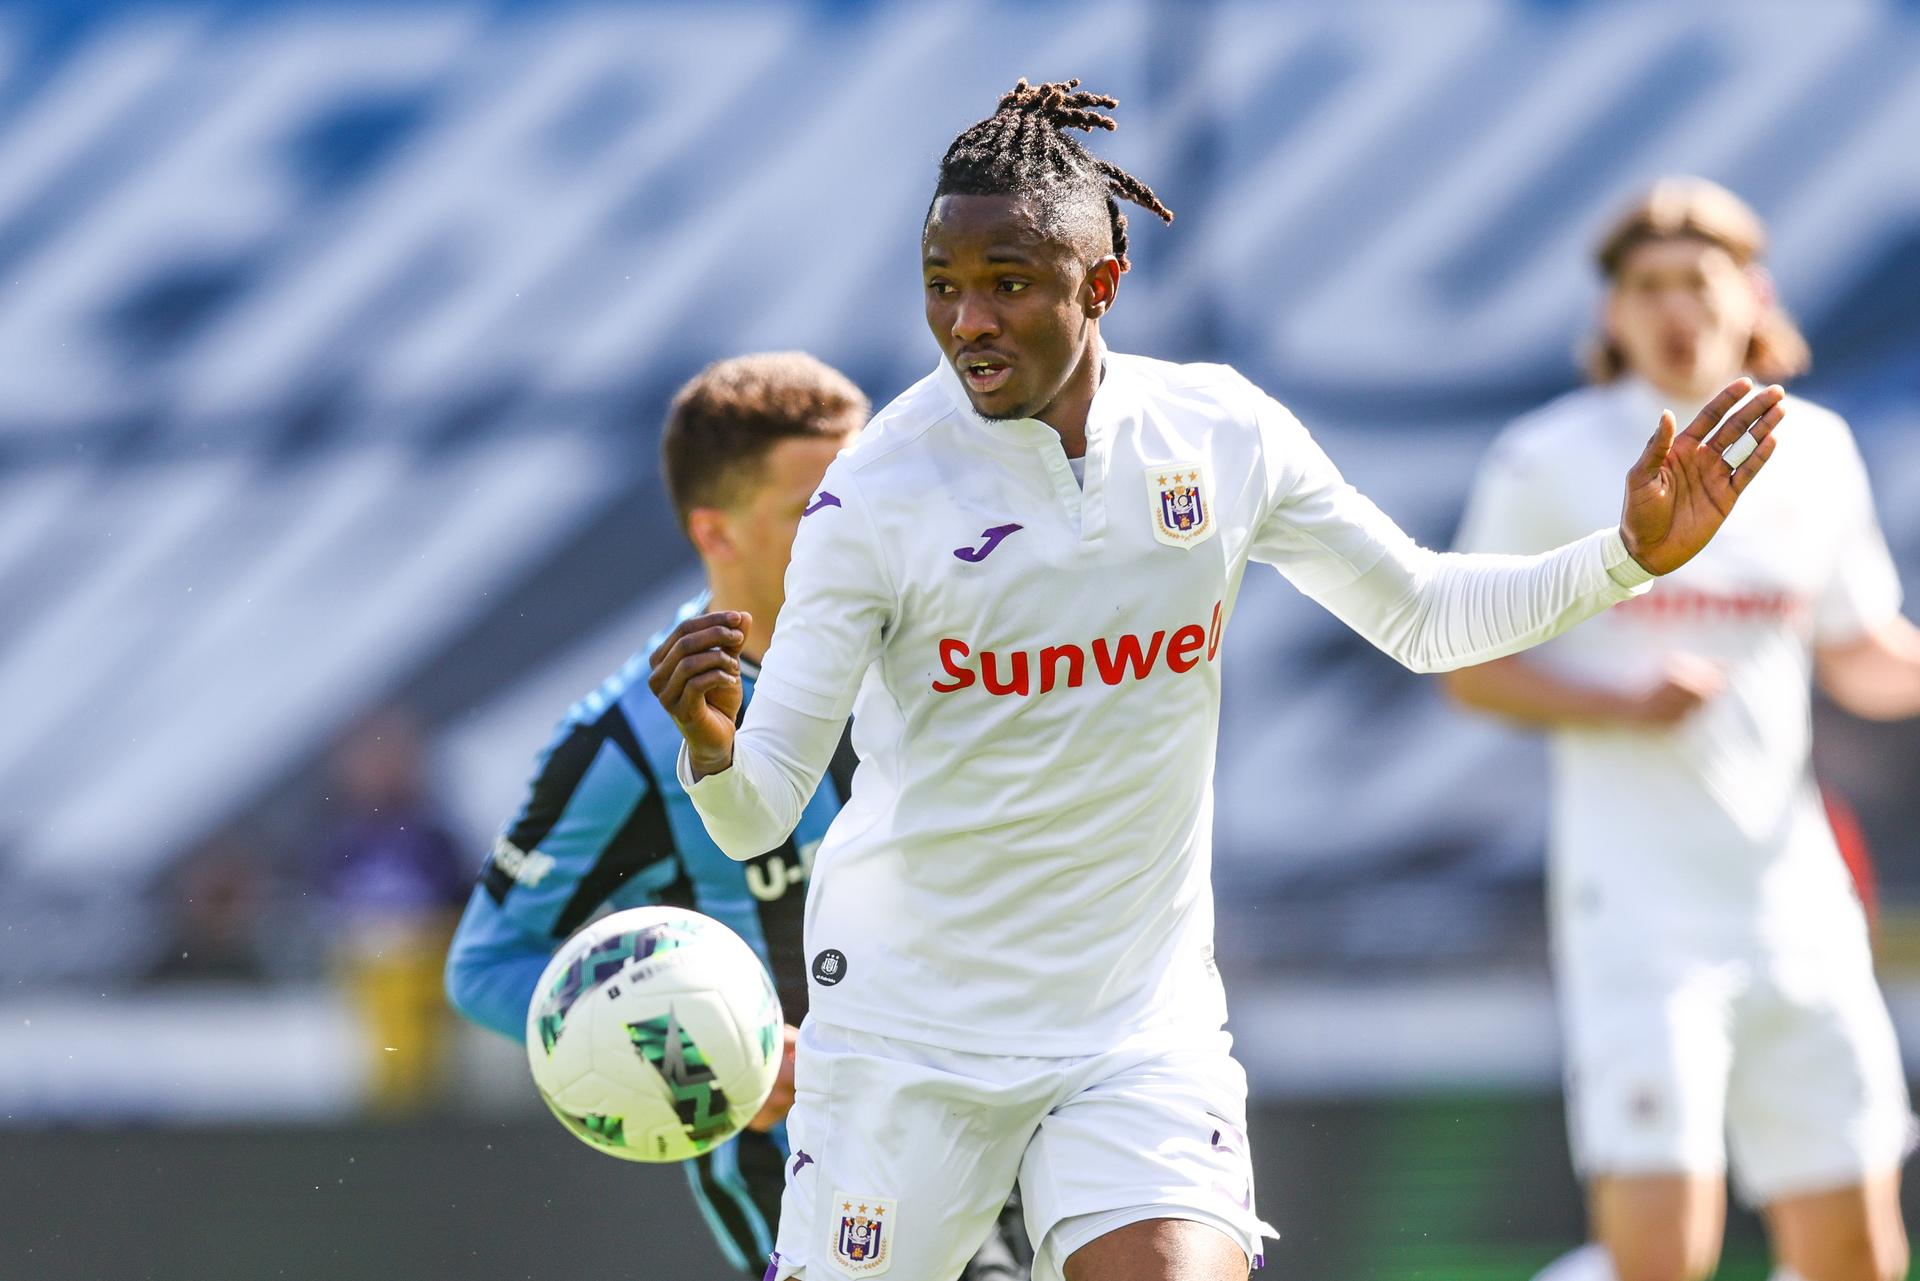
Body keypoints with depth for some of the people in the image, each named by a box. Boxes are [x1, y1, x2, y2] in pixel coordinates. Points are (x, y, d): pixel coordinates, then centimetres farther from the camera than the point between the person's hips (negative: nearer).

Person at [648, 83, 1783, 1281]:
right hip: (907, 1025, -2)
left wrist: (1630, 554, 0)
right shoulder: (875, 493, -14)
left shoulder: (1223, 434, -4)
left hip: (1142, 1014, 2)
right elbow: (754, 812, -14)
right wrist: (712, 746, -37)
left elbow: (1424, 611, 12)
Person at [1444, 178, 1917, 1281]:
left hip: (1796, 900, 5)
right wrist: (1619, 703, -16)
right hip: (1639, 909, -5)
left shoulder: (1811, 451, 8)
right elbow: (1470, 665, 0)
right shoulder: (1553, 461, -4)